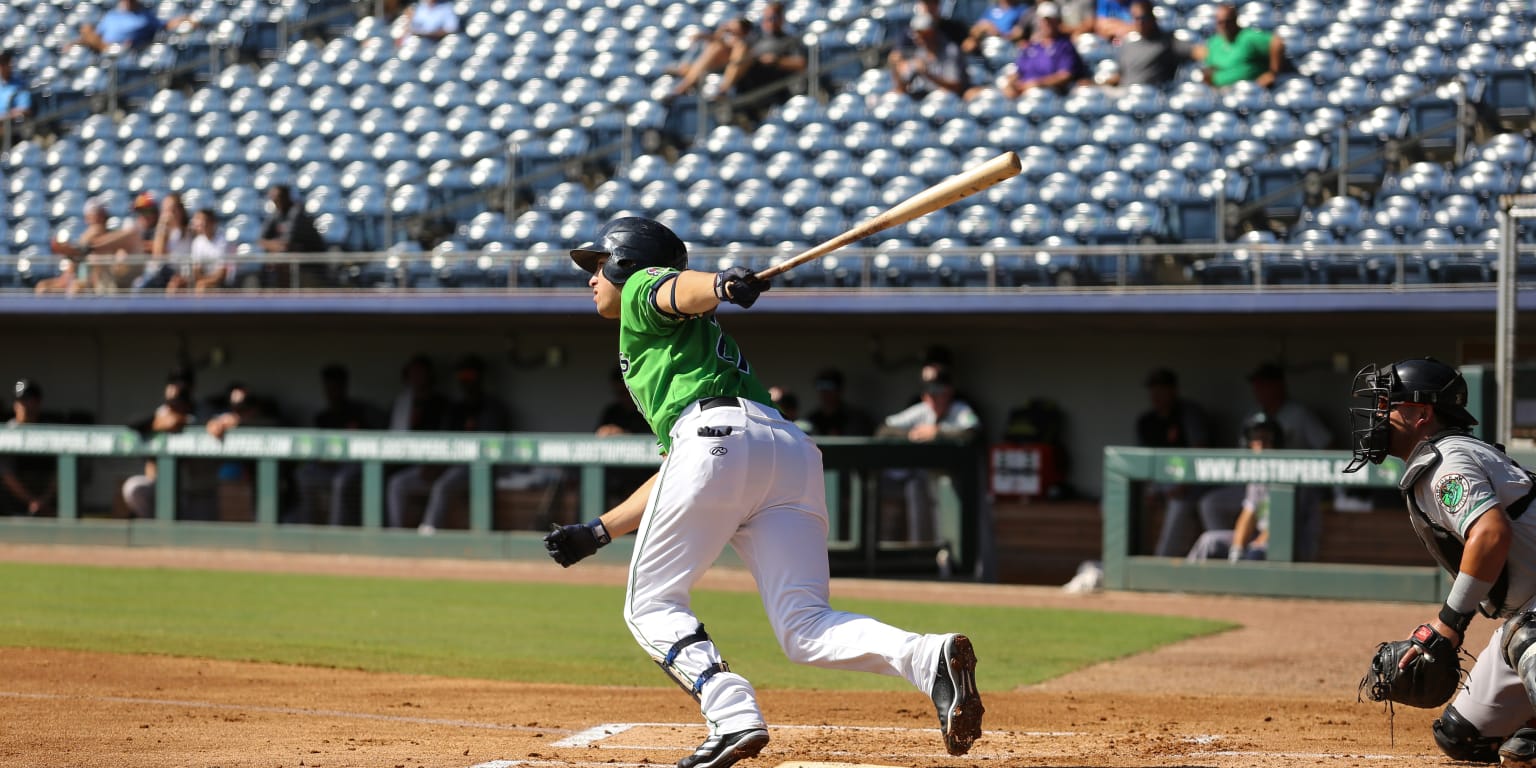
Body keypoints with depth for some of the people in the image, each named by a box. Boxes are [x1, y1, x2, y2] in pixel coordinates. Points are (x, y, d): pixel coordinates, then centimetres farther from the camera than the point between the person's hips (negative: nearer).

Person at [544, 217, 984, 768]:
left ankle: (734, 717, -17)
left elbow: (681, 288, -7)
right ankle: (928, 658, -30)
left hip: (719, 437, -7)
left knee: (651, 604, 5)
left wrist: (721, 285, -30)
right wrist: (598, 532, 42)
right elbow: (675, 472, 41)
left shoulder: (643, 289, 20)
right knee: (805, 630, -5)